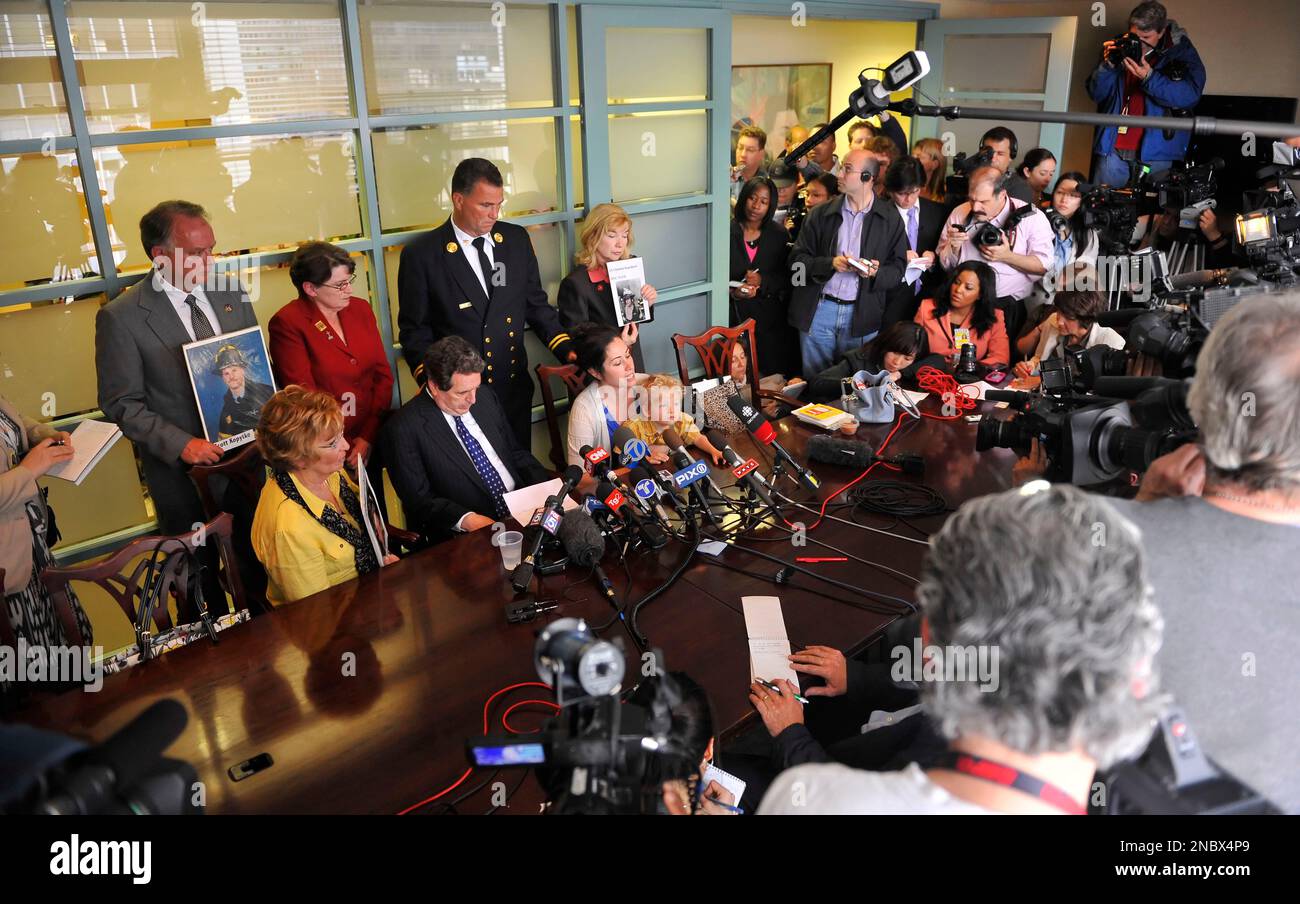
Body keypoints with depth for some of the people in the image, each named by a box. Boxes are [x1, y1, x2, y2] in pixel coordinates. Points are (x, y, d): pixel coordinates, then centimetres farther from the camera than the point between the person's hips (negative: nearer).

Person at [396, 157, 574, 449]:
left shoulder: (517, 239, 3)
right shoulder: (421, 255, -9)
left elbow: (536, 304, 10)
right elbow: (414, 332, -5)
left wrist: (569, 353, -2)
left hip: (516, 390, 4)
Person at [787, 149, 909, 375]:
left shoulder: (890, 220, 3)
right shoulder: (821, 214, 4)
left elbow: (898, 268, 4)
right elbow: (797, 259, 1)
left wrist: (875, 273, -17)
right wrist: (830, 263, -15)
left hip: (862, 315, -1)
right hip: (817, 311, 1)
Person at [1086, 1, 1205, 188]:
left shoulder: (1181, 52, 1)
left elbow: (1190, 95, -12)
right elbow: (1096, 94, 9)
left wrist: (1150, 77, -23)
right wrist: (1107, 66, -10)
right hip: (1112, 148, 3)